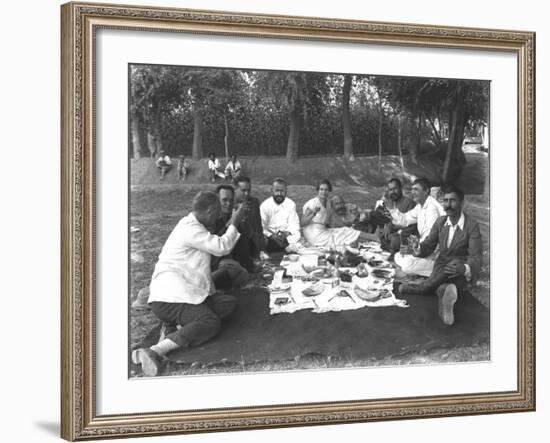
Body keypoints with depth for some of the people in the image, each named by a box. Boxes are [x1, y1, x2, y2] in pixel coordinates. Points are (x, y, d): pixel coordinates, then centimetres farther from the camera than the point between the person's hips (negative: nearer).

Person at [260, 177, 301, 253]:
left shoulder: (291, 204, 4)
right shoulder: (265, 205, -3)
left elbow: (294, 224, -1)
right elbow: (261, 227, -9)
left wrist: (286, 233, -23)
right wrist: (271, 236, -26)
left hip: (286, 236, 2)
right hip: (270, 237, -2)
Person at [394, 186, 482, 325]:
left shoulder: (472, 225, -11)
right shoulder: (440, 222, 5)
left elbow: (476, 258, -16)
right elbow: (429, 244, 7)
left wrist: (464, 268, -40)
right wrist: (419, 249, -19)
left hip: (460, 273, -3)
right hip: (441, 269, 3)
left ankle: (422, 287, -29)